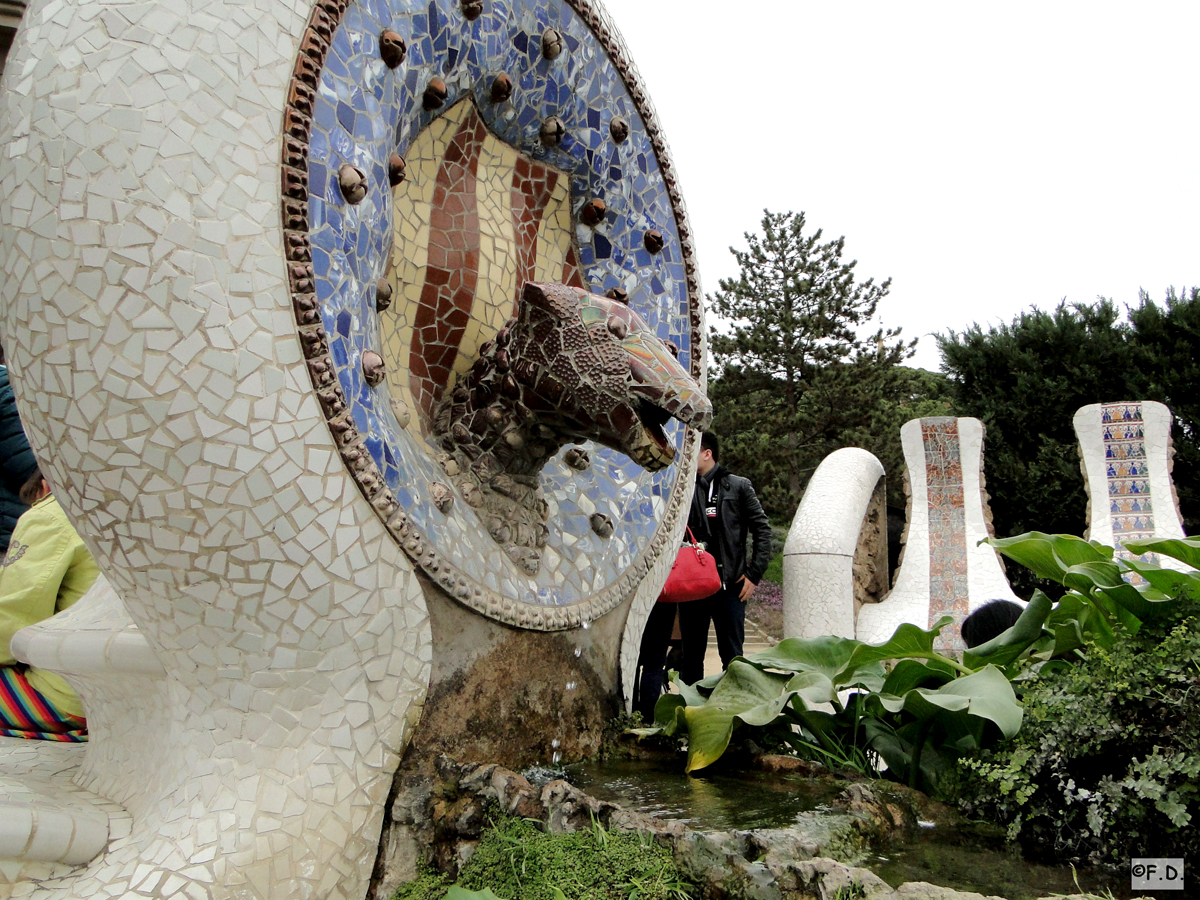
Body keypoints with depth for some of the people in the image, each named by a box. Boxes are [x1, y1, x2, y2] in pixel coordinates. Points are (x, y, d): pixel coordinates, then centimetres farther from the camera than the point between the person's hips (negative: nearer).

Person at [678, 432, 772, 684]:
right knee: (691, 655, 9)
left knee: (732, 655, 4)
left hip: (730, 586, -2)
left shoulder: (738, 486, 4)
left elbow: (762, 530, 4)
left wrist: (754, 574, -2)